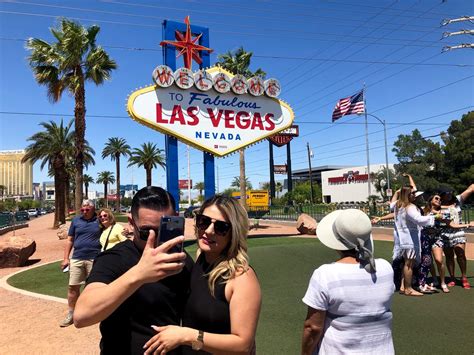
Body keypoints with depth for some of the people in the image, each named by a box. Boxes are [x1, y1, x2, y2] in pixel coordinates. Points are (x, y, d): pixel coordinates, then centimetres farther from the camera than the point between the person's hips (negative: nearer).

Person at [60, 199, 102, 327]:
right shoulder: (76, 220, 7)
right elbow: (70, 240, 10)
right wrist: (66, 258, 6)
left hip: (94, 259, -3)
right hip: (76, 259, 3)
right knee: (73, 287, 6)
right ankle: (71, 315, 20)